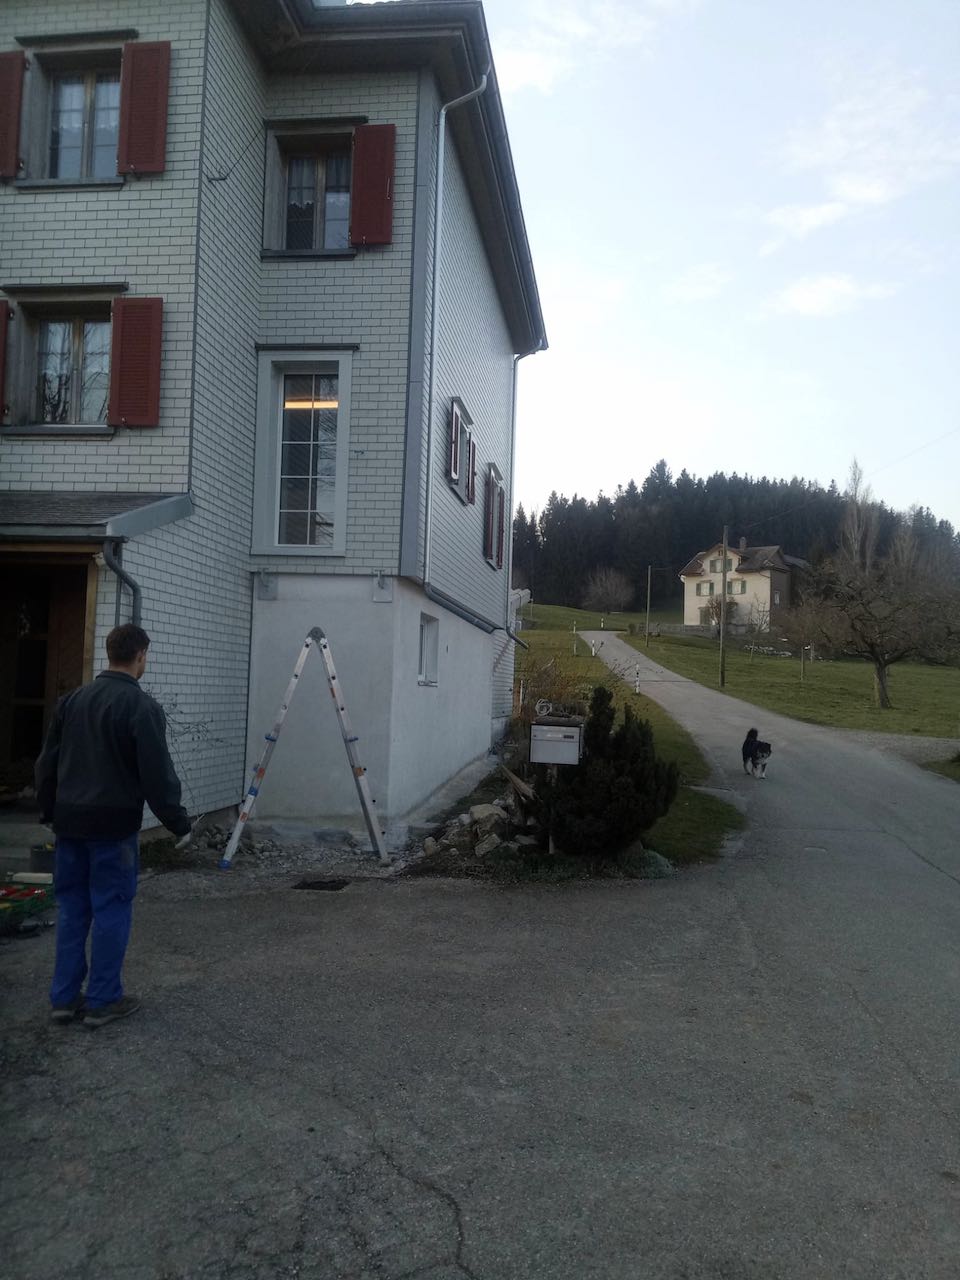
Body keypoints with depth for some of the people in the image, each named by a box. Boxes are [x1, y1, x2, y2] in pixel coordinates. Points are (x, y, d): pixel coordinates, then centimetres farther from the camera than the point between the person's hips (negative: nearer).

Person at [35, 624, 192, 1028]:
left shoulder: (72, 700, 8)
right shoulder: (142, 706, -13)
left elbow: (47, 762, 15)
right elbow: (157, 771, -15)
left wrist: (49, 809, 26)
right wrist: (176, 819, -4)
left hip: (69, 821, 7)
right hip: (113, 824, -6)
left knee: (72, 909, 14)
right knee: (111, 910, 3)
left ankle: (64, 997, 19)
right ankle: (103, 1000, 10)